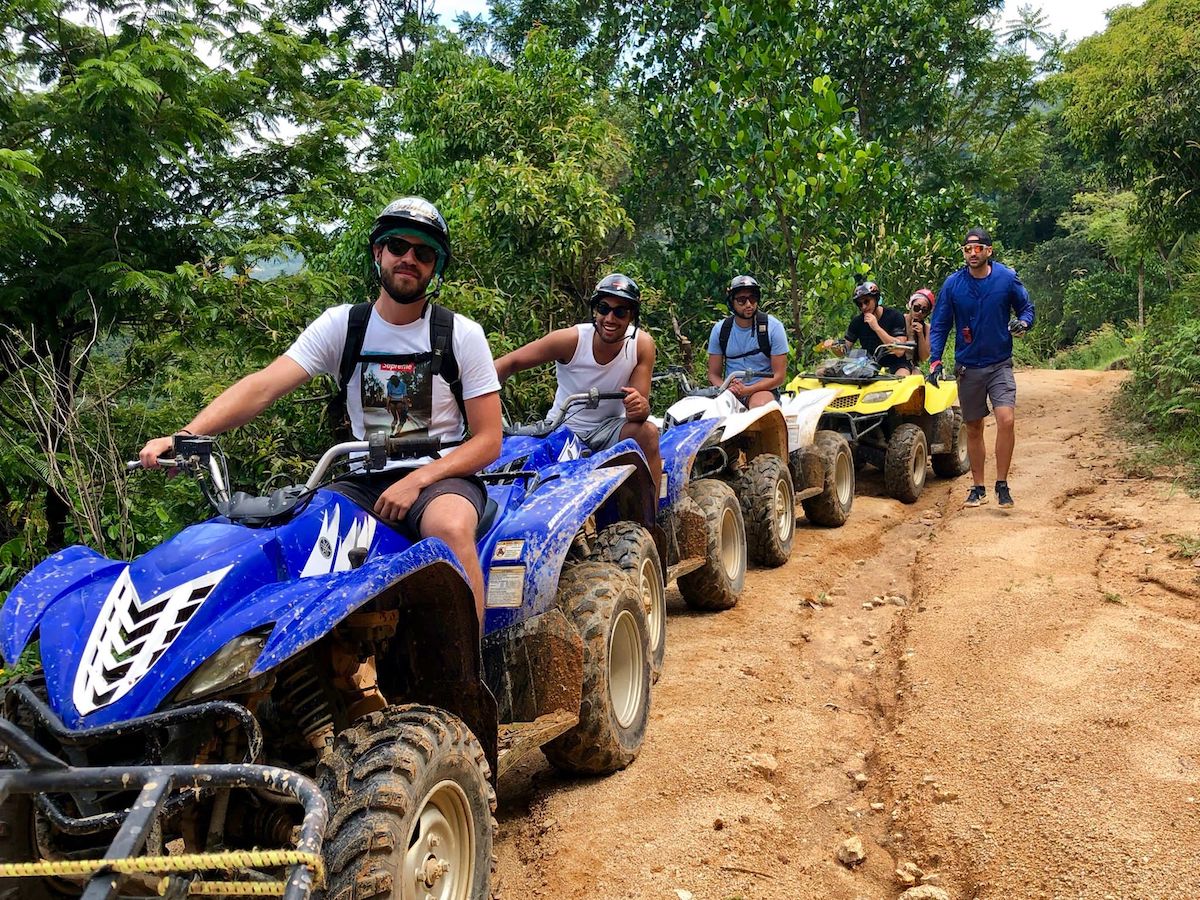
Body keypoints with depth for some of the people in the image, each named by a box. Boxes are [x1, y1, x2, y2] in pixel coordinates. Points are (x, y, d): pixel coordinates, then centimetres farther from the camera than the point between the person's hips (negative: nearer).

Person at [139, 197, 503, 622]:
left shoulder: (462, 334, -1)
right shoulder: (340, 324, 3)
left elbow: (488, 440, -3)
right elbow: (261, 387, -9)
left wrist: (416, 481, -18)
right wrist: (185, 435, -26)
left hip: (441, 476, -3)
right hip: (363, 480, 3)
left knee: (450, 527, -37)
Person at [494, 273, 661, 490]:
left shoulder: (642, 344, -14)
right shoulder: (571, 340, -19)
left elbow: (639, 406, -15)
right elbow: (509, 363, -14)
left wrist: (640, 408, -40)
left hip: (609, 429, 2)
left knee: (648, 433, -27)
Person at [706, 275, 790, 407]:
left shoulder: (773, 327, -3)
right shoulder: (720, 329, 5)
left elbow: (779, 376, -5)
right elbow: (713, 374, 7)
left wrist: (747, 390, -19)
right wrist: (727, 388, -18)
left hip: (763, 390, -2)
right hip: (729, 392, 2)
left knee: (760, 406, -37)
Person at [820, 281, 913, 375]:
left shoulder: (895, 317, -9)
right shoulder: (857, 321, 3)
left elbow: (899, 351, -20)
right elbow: (844, 351, 4)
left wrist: (877, 328, -23)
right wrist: (833, 345, -20)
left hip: (895, 364, -4)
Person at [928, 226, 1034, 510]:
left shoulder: (1007, 278, -4)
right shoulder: (953, 284, -3)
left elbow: (1027, 307, 8)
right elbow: (939, 325, 0)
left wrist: (1023, 322, -16)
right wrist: (934, 360, -10)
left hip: (1000, 364, -1)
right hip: (968, 367, 1)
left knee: (1006, 419, -18)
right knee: (973, 428, 9)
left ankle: (1002, 484, -4)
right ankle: (978, 488, 21)